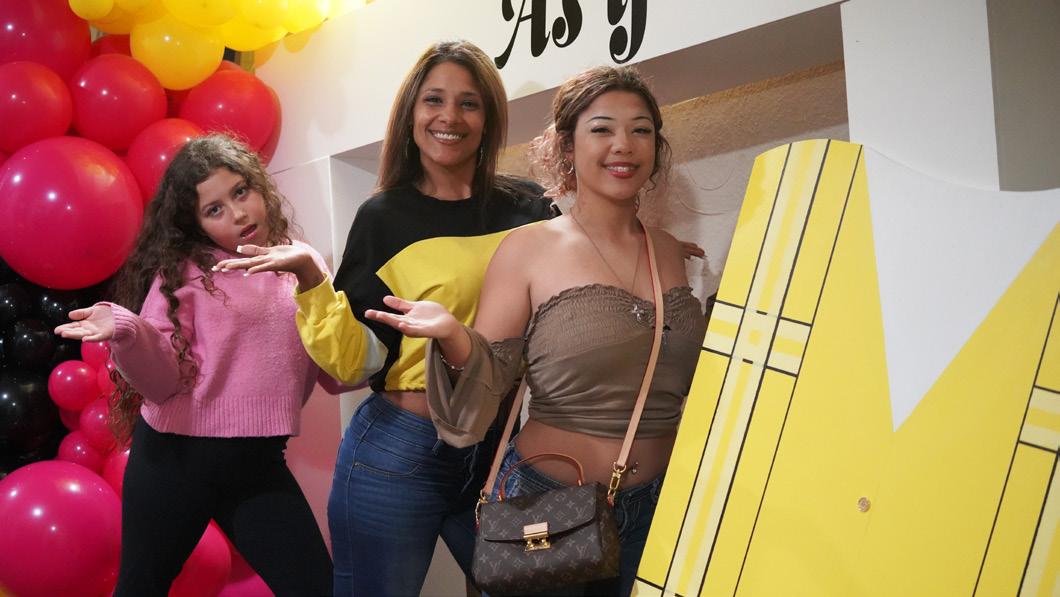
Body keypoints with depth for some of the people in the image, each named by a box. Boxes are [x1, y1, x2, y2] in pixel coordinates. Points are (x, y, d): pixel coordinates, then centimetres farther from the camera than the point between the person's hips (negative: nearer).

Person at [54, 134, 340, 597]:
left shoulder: (303, 265, 2)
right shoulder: (184, 269, -6)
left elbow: (336, 376, 2)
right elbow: (163, 380, -12)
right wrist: (127, 332, -31)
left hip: (259, 464, 2)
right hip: (174, 457, -2)